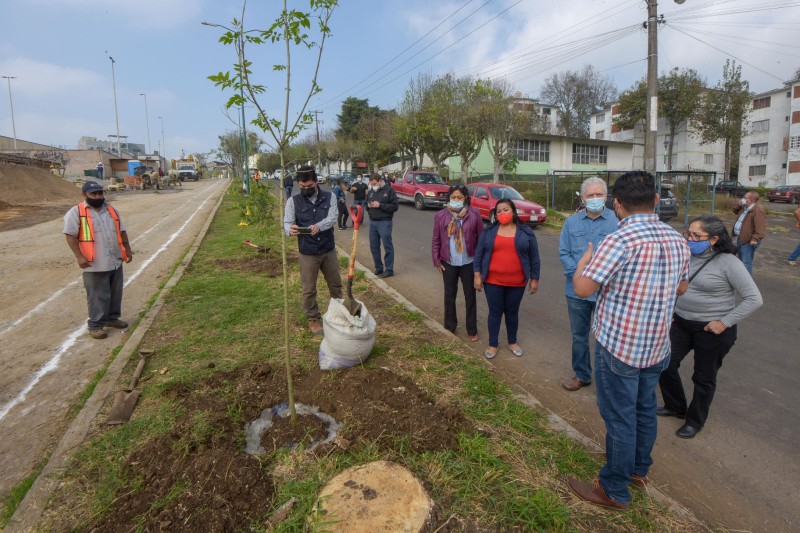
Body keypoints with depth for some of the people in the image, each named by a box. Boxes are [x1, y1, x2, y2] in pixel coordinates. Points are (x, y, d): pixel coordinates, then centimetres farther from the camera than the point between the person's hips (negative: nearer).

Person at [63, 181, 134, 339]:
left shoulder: (111, 210, 12)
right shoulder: (77, 212, -6)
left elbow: (122, 231, 17)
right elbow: (70, 235, -10)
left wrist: (128, 249, 13)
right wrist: (80, 256, -17)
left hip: (115, 261, 6)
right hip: (95, 264, -6)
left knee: (115, 292, 14)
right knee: (98, 296, -2)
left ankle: (112, 318, 30)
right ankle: (95, 325, 9)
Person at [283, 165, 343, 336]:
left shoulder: (329, 197, -3)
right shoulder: (293, 201, -4)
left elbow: (332, 218, -16)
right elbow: (287, 222, -10)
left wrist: (319, 226, -37)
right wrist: (290, 229, -36)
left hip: (329, 250, 2)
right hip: (308, 253, -1)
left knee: (335, 284, 17)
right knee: (309, 290, 6)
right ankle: (314, 320, 26)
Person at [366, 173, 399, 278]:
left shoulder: (389, 190, -6)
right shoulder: (370, 191, 12)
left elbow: (395, 206, -11)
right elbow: (366, 205, 23)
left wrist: (380, 205, -18)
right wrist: (368, 206, -2)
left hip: (384, 222, -6)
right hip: (372, 222, 7)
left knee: (387, 246, -2)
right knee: (374, 247, 10)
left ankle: (389, 270, 5)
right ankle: (378, 268, 22)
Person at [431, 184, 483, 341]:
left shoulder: (474, 214, -8)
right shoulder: (441, 215, -4)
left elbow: (481, 238, -3)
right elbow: (436, 240, 1)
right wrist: (436, 259, -1)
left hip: (469, 263, -1)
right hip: (448, 263, 1)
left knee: (470, 297, 11)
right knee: (450, 295, 15)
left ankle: (472, 330, 25)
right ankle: (450, 327, 31)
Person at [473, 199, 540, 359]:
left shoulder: (526, 232, 0)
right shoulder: (488, 232, 0)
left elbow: (534, 258, 3)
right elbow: (478, 254, 2)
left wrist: (534, 279, 3)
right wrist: (477, 275, -3)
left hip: (517, 283, 0)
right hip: (493, 281, 0)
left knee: (512, 312, 14)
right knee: (495, 312, 8)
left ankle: (512, 341, 33)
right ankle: (493, 344, 22)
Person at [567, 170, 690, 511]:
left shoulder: (620, 241, -23)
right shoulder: (677, 240, 1)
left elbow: (582, 289, -21)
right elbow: (681, 288, 16)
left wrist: (585, 257, -3)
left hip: (618, 346, -7)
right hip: (658, 346, 7)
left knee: (619, 418, 6)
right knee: (645, 409, 23)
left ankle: (614, 491, 23)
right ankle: (639, 469, 44)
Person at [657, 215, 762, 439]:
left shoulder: (728, 262, -17)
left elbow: (754, 299, -15)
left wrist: (725, 322, -17)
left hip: (712, 329, -5)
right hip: (681, 323, 5)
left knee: (704, 378, 12)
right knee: (665, 365, 9)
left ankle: (695, 421, 33)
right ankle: (675, 406, 35)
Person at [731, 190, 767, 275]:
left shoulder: (758, 210, -22)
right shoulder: (745, 207, 9)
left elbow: (760, 227, -27)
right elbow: (735, 211, 27)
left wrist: (755, 238, -32)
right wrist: (739, 205, 7)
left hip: (748, 241, -11)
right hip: (741, 238, 11)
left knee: (746, 263, -9)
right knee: (740, 261, 24)